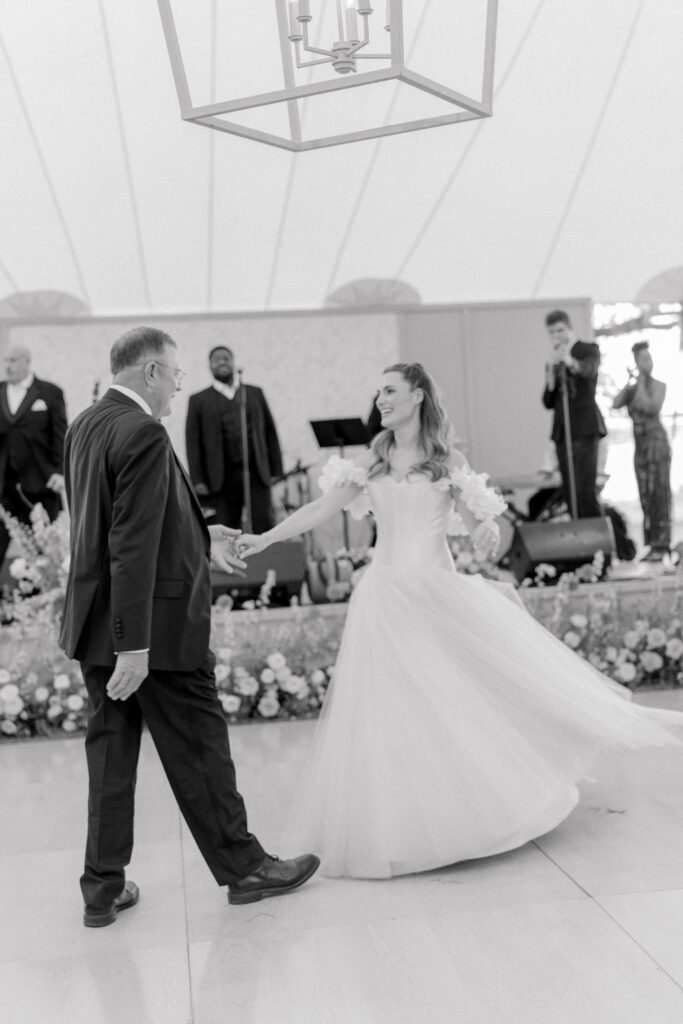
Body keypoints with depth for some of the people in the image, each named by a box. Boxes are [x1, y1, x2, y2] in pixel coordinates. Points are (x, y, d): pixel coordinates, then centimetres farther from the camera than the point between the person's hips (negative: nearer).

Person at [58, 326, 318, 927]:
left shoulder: (85, 425, 10)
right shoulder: (144, 434, -19)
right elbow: (133, 546, -24)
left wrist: (200, 539, 24)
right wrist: (135, 645, -24)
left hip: (96, 623, 9)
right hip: (155, 624, -9)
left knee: (111, 749, 14)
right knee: (198, 747, 5)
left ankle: (103, 887, 22)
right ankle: (242, 867, 21)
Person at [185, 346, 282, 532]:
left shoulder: (255, 393, 14)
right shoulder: (198, 400, 7)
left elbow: (270, 432, 13)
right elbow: (193, 442, 2)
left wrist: (275, 470, 5)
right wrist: (198, 480, -6)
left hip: (257, 474, 1)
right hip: (222, 478, -1)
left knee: (264, 528, -3)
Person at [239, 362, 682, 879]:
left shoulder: (448, 462, 1)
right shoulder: (371, 462, 7)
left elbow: (478, 521, 2)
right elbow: (322, 508, 5)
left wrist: (488, 530, -22)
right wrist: (266, 538, -3)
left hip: (440, 594, -1)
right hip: (387, 598, 1)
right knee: (391, 713, 3)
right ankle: (397, 825, 18)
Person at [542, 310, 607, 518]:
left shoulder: (589, 349, 1)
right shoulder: (554, 364, 19)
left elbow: (590, 369, -24)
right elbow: (548, 403, 16)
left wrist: (572, 363, -47)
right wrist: (551, 377, -3)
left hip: (585, 428, -6)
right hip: (562, 432, 6)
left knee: (585, 490, -16)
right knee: (570, 493, 2)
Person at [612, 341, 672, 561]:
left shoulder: (658, 386, -2)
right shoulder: (632, 389, 12)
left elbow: (652, 408, -18)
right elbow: (615, 404, -3)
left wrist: (641, 383, -11)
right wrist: (630, 382, -7)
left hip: (657, 442, -6)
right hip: (640, 446, 6)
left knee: (659, 493, -9)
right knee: (645, 496, 5)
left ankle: (662, 545, -10)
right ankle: (653, 545, 8)